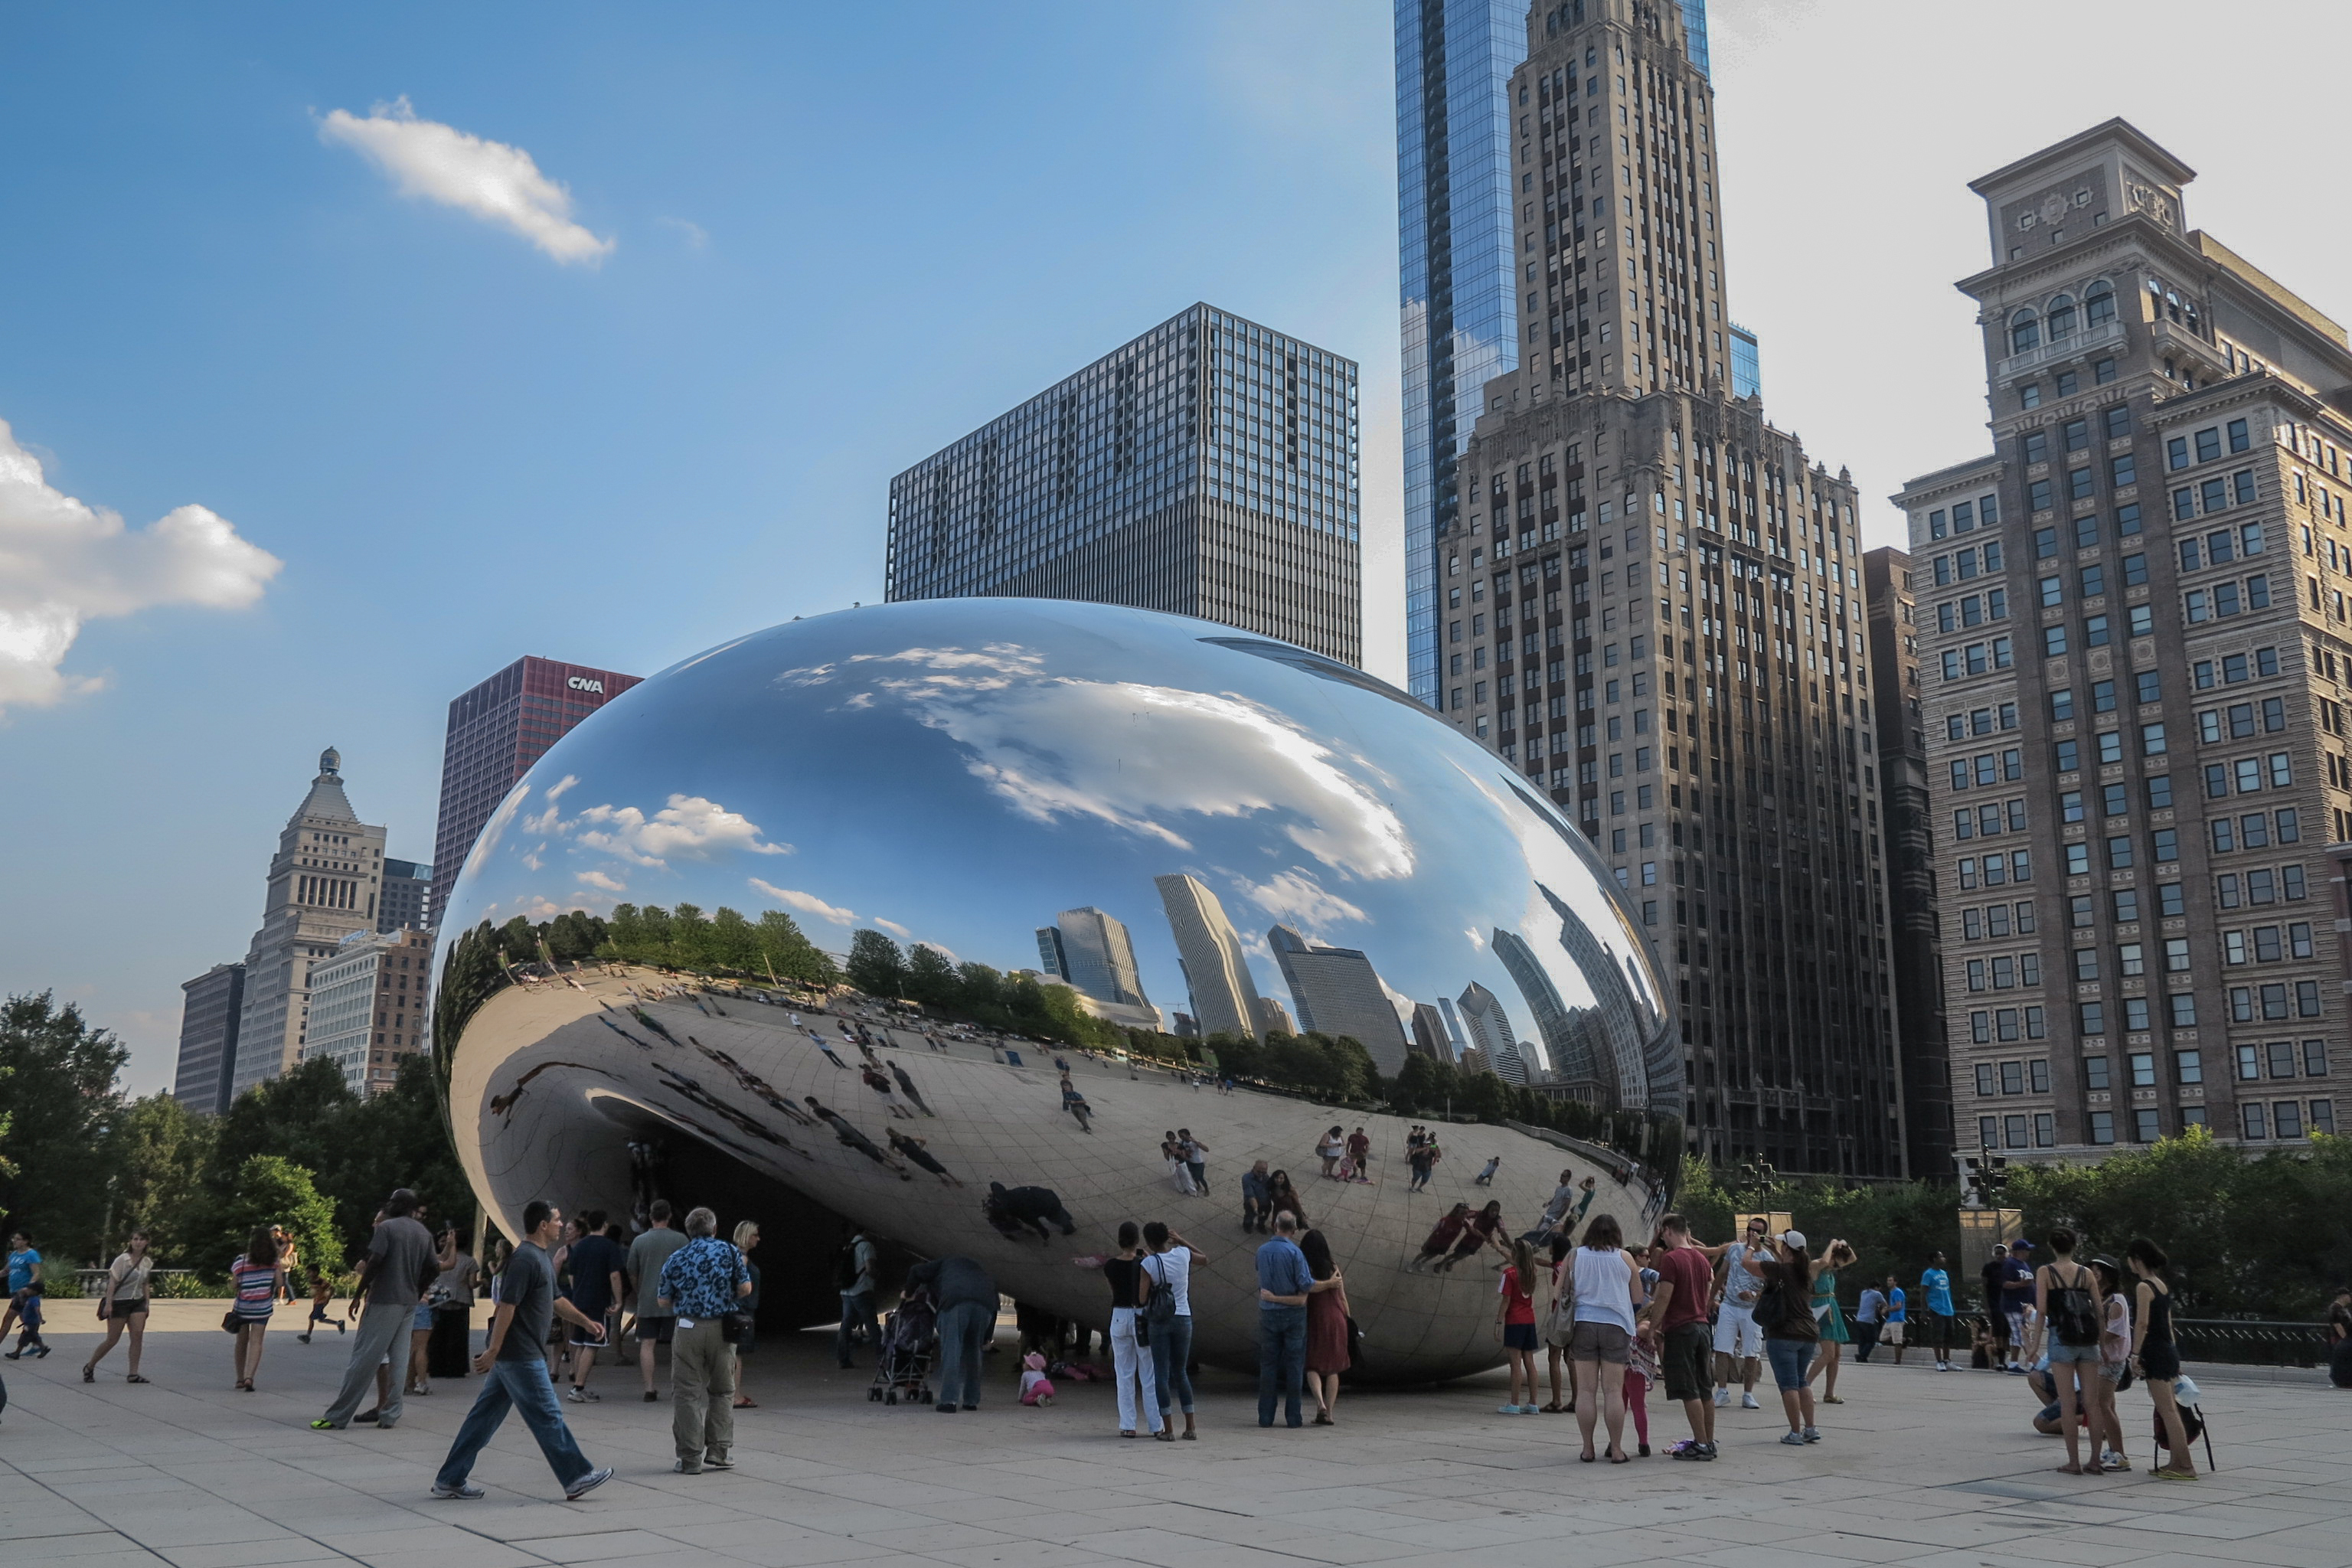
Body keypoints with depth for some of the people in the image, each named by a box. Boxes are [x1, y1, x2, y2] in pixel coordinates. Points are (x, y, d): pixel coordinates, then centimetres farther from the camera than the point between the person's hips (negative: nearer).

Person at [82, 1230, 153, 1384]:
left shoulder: (147, 1262, 6)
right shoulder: (122, 1260, -11)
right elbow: (112, 1282, -15)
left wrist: (147, 1304, 13)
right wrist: (108, 1304, -21)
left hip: (138, 1302, 5)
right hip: (119, 1302, -5)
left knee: (138, 1335, -8)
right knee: (112, 1340, 0)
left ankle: (133, 1374, -5)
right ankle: (89, 1367, 23)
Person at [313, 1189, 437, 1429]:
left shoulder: (387, 1228, -5)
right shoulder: (424, 1234, 13)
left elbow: (374, 1263, -15)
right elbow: (433, 1270, 10)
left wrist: (358, 1294, -9)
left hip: (384, 1300, -6)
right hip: (409, 1305, 6)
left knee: (364, 1358, -4)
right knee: (398, 1360, 8)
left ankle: (337, 1417, 0)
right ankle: (389, 1415, 7)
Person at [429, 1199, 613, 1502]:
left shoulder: (542, 1258, 16)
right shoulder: (525, 1258, -18)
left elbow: (555, 1300, 26)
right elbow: (507, 1306, -22)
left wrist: (586, 1322, 21)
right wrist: (492, 1352, -24)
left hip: (512, 1355, 10)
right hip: (519, 1355, -10)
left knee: (486, 1415, 13)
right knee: (547, 1416, -3)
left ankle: (450, 1480, 18)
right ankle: (577, 1479, 4)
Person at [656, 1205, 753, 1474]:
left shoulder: (676, 1258, 4)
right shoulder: (729, 1251, 1)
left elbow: (663, 1301, 6)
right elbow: (745, 1288, -2)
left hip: (688, 1328, 0)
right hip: (722, 1328, 0)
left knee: (686, 1393, 5)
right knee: (722, 1391, 14)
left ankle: (691, 1459, 4)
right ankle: (719, 1451, 13)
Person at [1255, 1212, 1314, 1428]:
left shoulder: (1261, 1252, 2)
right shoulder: (1294, 1252, -14)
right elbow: (1306, 1285, -15)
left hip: (1268, 1314, 4)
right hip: (1293, 1313, -3)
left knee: (1268, 1364, 9)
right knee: (1294, 1365, 5)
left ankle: (1265, 1416, 9)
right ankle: (1293, 1416, 5)